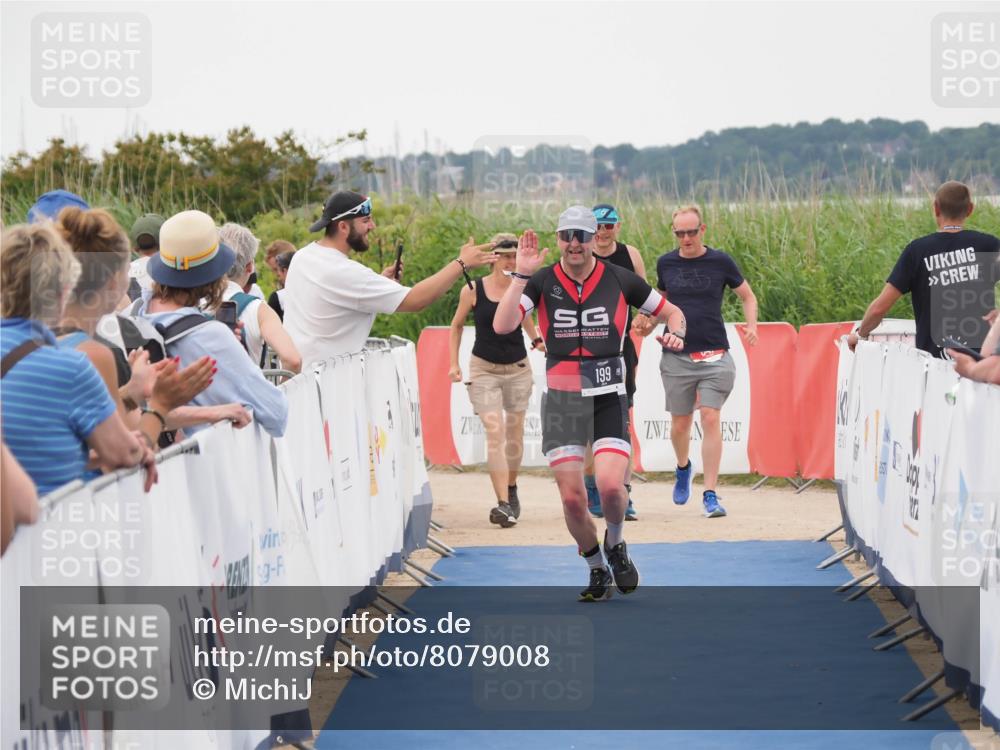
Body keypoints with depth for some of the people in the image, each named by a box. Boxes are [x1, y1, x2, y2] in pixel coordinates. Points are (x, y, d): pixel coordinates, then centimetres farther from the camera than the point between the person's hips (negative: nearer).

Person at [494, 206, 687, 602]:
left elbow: (672, 312, 13)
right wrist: (521, 274, -20)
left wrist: (675, 333, -10)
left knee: (611, 486, -18)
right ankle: (598, 569, 21)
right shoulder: (542, 281, 0)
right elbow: (502, 325, -14)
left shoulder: (620, 280, 1)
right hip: (562, 401, 1)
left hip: (609, 398, -1)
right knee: (572, 497, -4)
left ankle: (615, 545, 15)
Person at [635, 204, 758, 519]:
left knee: (711, 418, -12)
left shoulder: (720, 262, -1)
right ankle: (683, 468, 41)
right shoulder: (666, 263, 6)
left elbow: (748, 296, 11)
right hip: (676, 356, 2)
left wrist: (751, 326, -6)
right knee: (680, 424, 9)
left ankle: (710, 494, -9)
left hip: (714, 355, -2)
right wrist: (649, 324, 4)